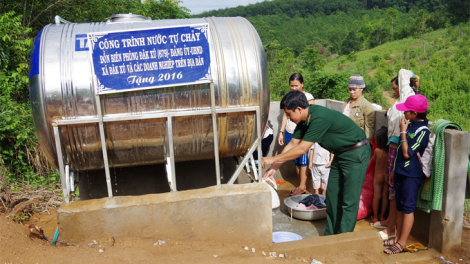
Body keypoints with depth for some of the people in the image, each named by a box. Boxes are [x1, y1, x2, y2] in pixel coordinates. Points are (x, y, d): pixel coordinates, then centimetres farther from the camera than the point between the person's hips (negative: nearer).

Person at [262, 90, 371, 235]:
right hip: (341, 154, 9)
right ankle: (330, 237, 22)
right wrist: (274, 168, 3)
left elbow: (302, 149, -28)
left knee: (349, 201, -4)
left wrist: (273, 159, -20)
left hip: (356, 154, -9)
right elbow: (292, 144, 5)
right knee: (332, 197, 11)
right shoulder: (305, 120, -2)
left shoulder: (320, 118, -30)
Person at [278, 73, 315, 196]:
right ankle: (301, 185, 22)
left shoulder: (308, 97, -5)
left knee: (303, 159, -1)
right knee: (296, 160, 10)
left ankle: (302, 186, 11)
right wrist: (281, 132, 8)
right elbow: (285, 115, 13)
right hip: (289, 133, 5)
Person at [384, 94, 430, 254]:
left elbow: (407, 153, -21)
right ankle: (398, 237, 26)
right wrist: (393, 172, 17)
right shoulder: (409, 125, 7)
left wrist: (403, 132, -15)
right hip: (400, 172, 8)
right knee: (400, 207, 14)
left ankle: (402, 243, 10)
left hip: (411, 176, -8)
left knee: (408, 208, 1)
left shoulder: (423, 131, -17)